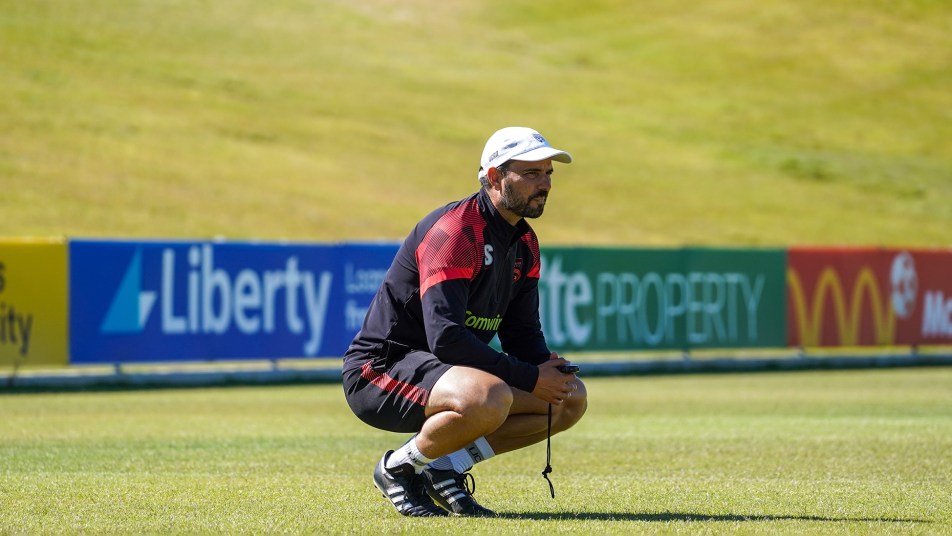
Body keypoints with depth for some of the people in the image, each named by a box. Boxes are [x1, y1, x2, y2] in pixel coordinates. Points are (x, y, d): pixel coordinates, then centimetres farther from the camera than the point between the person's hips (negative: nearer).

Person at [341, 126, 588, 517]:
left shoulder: (524, 244, 9)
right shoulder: (455, 231, -21)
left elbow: (523, 334, 12)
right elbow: (446, 337, -29)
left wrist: (546, 367, -12)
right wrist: (528, 378, -27)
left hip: (445, 368, 10)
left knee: (571, 397, 5)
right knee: (488, 398, -39)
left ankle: (446, 468, 2)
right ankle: (399, 468, -11)